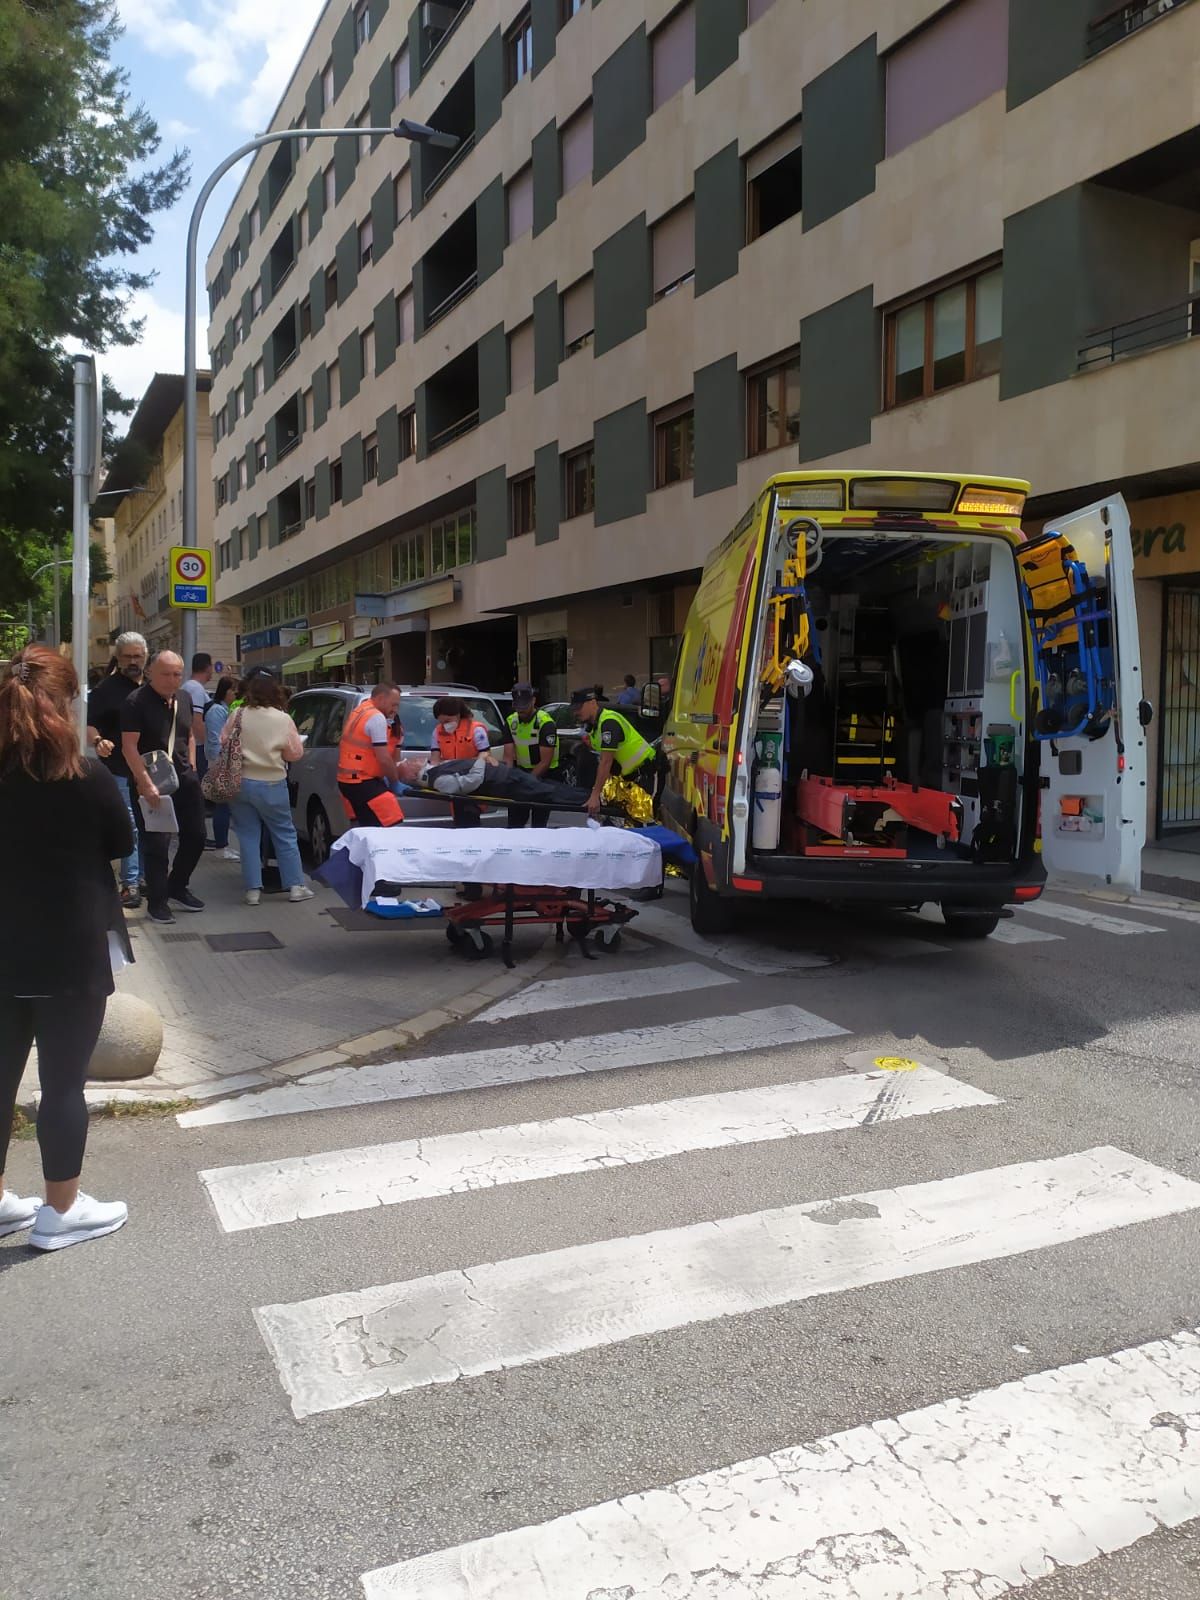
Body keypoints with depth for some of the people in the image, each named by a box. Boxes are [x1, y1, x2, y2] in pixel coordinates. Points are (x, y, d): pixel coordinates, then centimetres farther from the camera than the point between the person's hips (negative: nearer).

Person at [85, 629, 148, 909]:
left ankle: (146, 876, 24)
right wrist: (98, 741, -30)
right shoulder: (106, 689, -4)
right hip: (121, 771, -5)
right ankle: (130, 883, 1)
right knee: (129, 828, -6)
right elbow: (90, 725, -9)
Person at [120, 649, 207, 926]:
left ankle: (177, 887, 30)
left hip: (185, 779, 7)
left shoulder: (184, 699, 9)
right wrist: (146, 784, -22)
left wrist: (192, 767, 10)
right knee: (157, 843, -5)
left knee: (195, 836, 10)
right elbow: (129, 747, -16)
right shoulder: (136, 702, -11)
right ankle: (157, 901, 8)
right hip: (153, 783, -7)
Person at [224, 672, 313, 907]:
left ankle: (253, 889, 6)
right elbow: (295, 753, 0)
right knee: (285, 835, 10)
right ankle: (295, 885, 12)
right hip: (271, 784, -2)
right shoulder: (283, 719, -7)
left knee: (248, 836, 8)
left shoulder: (237, 715, -3)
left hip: (239, 782, 2)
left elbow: (223, 743, 7)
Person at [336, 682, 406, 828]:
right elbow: (383, 759, -18)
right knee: (392, 825, -13)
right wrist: (396, 782, -7)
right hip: (362, 782, -10)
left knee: (360, 826, 16)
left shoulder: (359, 711, 15)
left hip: (346, 779, 10)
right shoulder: (377, 717, -15)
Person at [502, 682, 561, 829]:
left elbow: (545, 762, -20)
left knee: (539, 823, -4)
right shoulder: (511, 722, -1)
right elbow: (508, 757, -3)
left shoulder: (545, 723, -18)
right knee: (514, 822, 6)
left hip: (545, 776, -5)